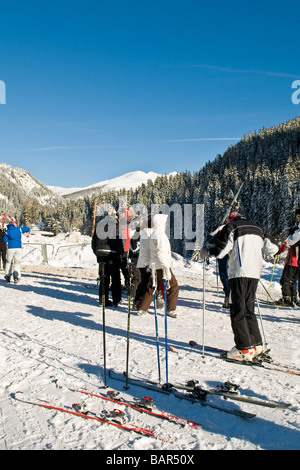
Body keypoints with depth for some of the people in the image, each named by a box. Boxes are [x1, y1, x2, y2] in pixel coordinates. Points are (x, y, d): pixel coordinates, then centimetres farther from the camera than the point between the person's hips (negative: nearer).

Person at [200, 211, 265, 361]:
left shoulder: (231, 227, -1)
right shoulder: (257, 229, 20)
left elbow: (220, 250, -6)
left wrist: (206, 252, 11)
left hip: (239, 273, -7)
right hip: (255, 273, 7)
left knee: (237, 311, -3)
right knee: (249, 309, 16)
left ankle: (244, 349, -5)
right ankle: (256, 344, 17)